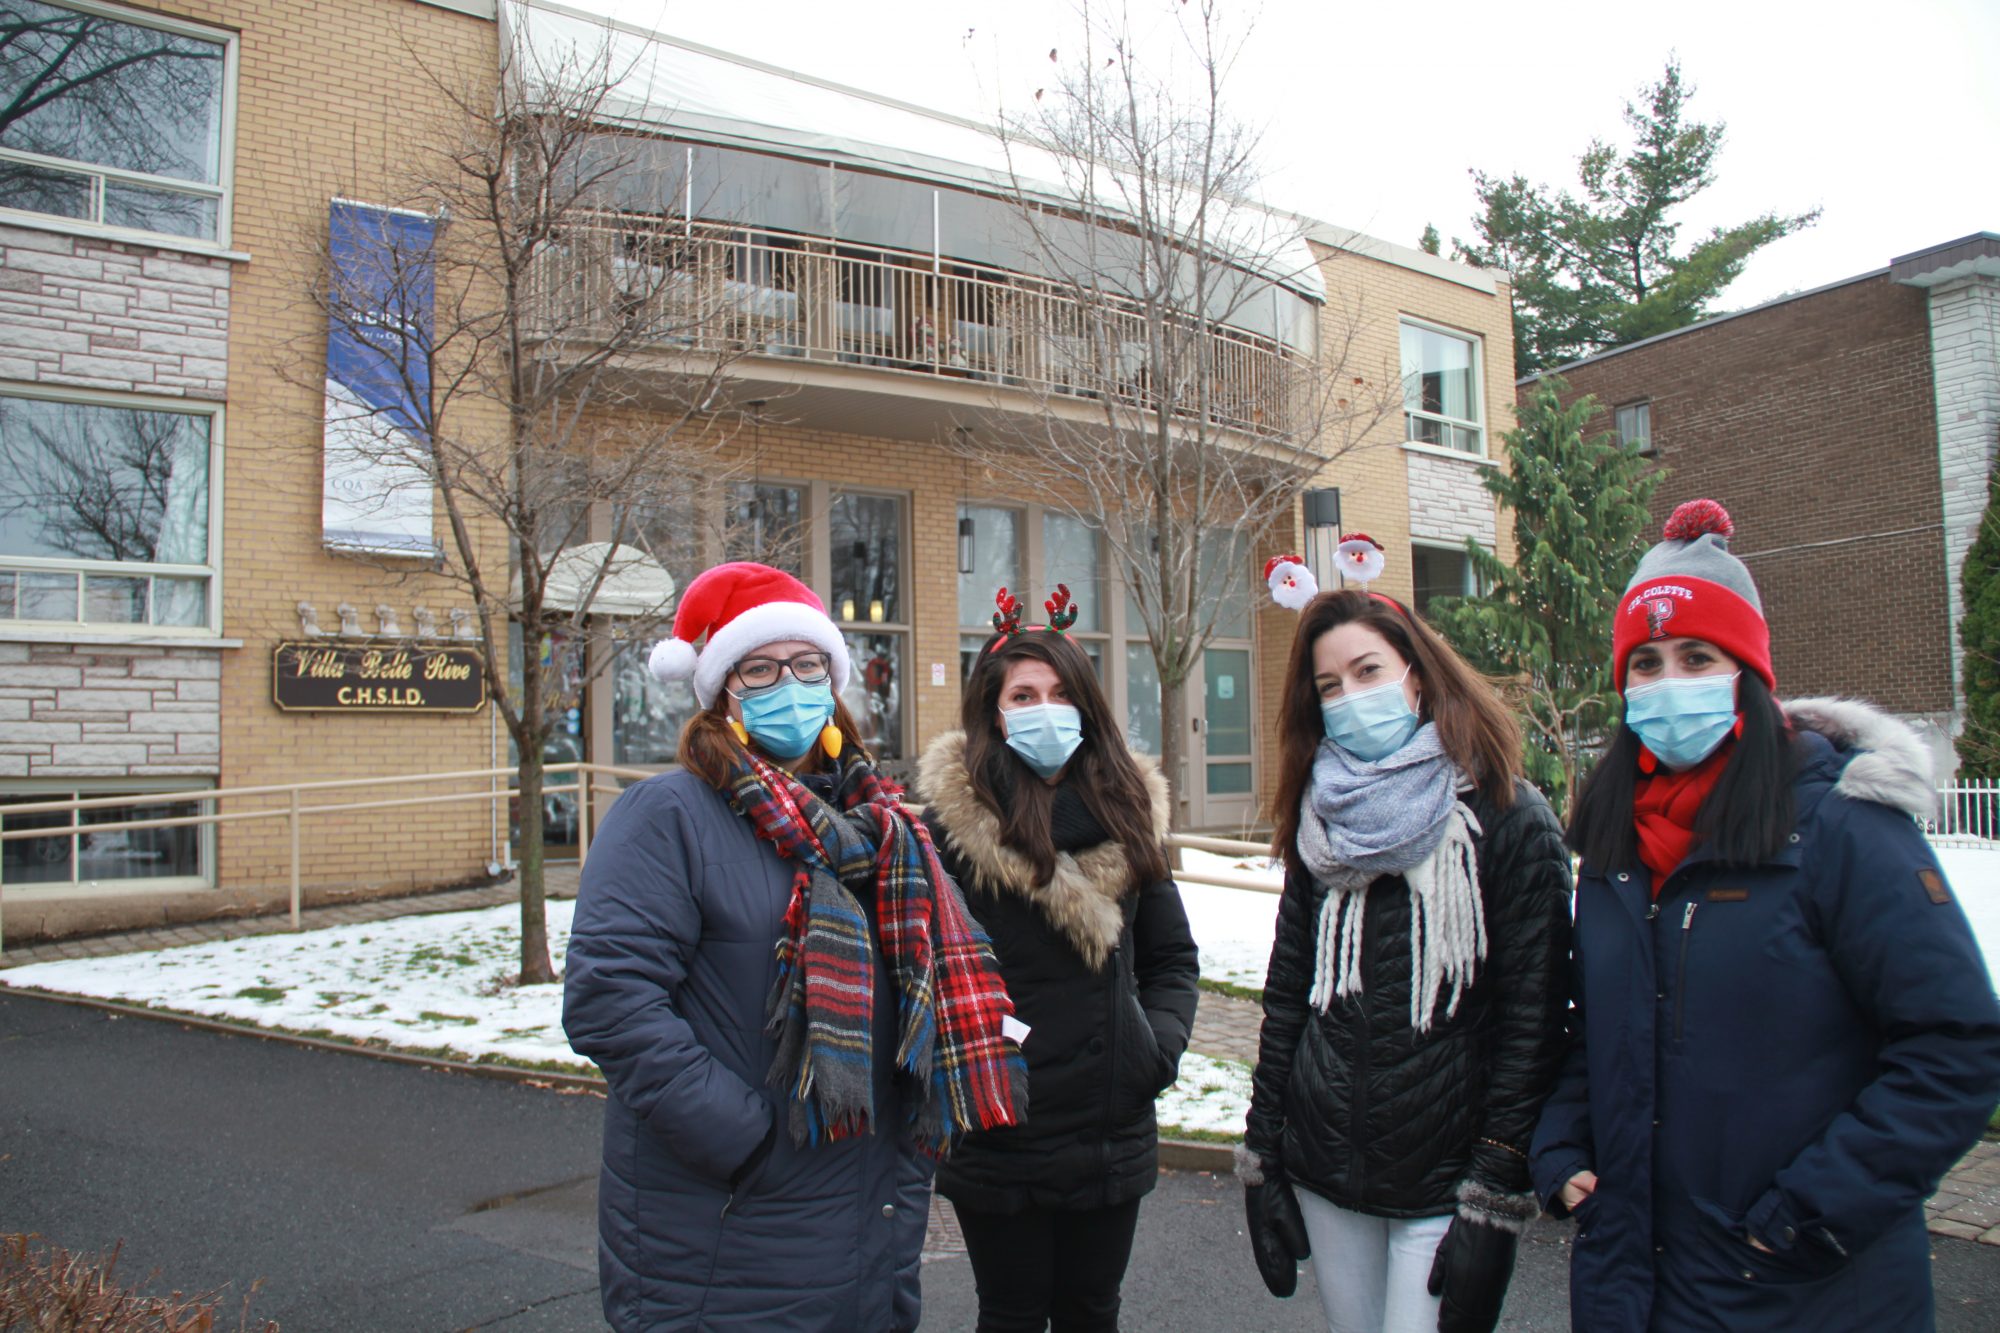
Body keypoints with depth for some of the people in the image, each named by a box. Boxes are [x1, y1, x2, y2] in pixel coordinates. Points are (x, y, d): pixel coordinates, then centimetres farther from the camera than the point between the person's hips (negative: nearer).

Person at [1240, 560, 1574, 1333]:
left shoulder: (1508, 821, -9)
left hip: (1443, 1185, -4)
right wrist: (1260, 1158, 8)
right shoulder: (1322, 822, 6)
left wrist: (1494, 1201, -13)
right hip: (1325, 1178, 5)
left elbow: (1533, 1021, -11)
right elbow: (1286, 997, 9)